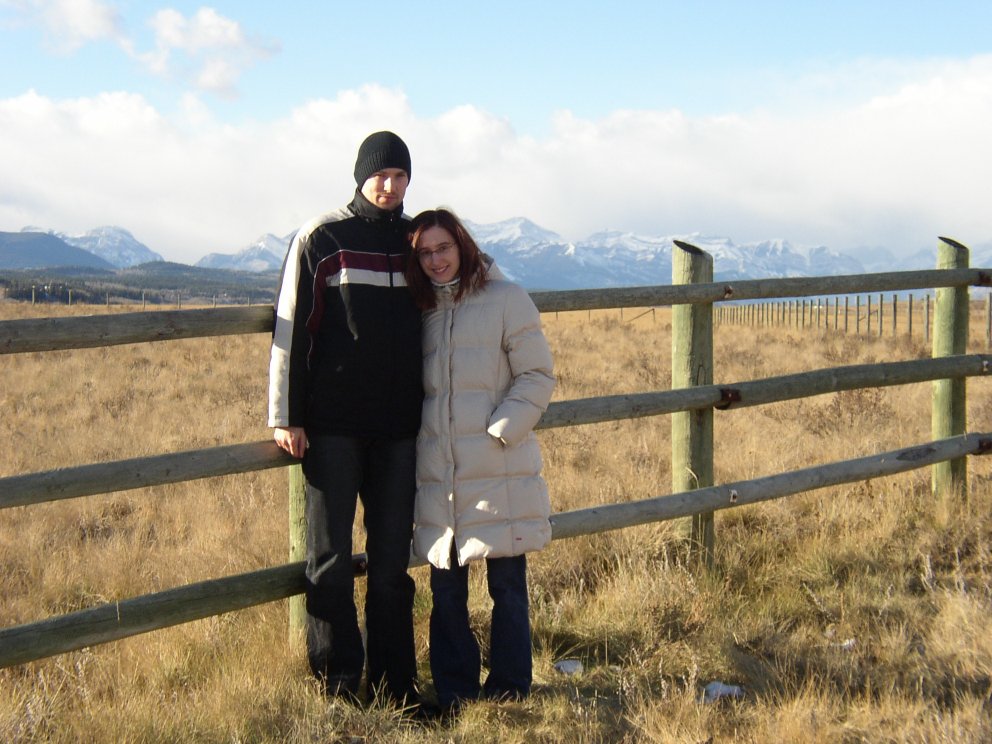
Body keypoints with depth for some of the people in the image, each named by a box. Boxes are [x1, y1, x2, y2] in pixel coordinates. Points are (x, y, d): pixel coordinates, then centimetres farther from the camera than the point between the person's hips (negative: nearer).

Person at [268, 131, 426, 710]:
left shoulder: (419, 240, 10)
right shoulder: (321, 239, -1)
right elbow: (291, 328, -3)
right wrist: (284, 416, -7)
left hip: (398, 425, 3)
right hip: (332, 424, -3)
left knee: (392, 562, 7)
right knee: (331, 558, 2)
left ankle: (395, 681, 14)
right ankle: (337, 682, 11)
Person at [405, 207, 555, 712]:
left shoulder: (506, 300, -1)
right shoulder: (421, 311, 14)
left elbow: (537, 377, -3)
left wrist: (500, 431, -13)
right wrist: (416, 438, 5)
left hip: (499, 472, -4)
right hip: (439, 474, 4)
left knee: (506, 585, 1)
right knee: (445, 588, 8)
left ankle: (509, 692, 13)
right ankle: (454, 696, 19)